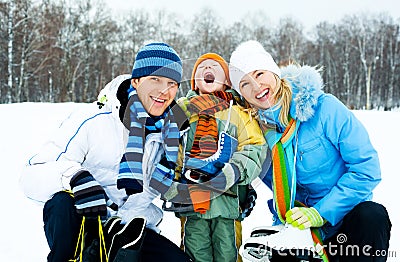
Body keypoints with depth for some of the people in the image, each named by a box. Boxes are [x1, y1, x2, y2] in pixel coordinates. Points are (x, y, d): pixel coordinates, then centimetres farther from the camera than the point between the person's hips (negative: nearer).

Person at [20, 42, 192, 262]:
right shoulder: (92, 120, -16)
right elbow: (31, 177, -20)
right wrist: (73, 176, -40)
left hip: (126, 227, 5)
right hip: (77, 227, -4)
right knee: (63, 201, -36)